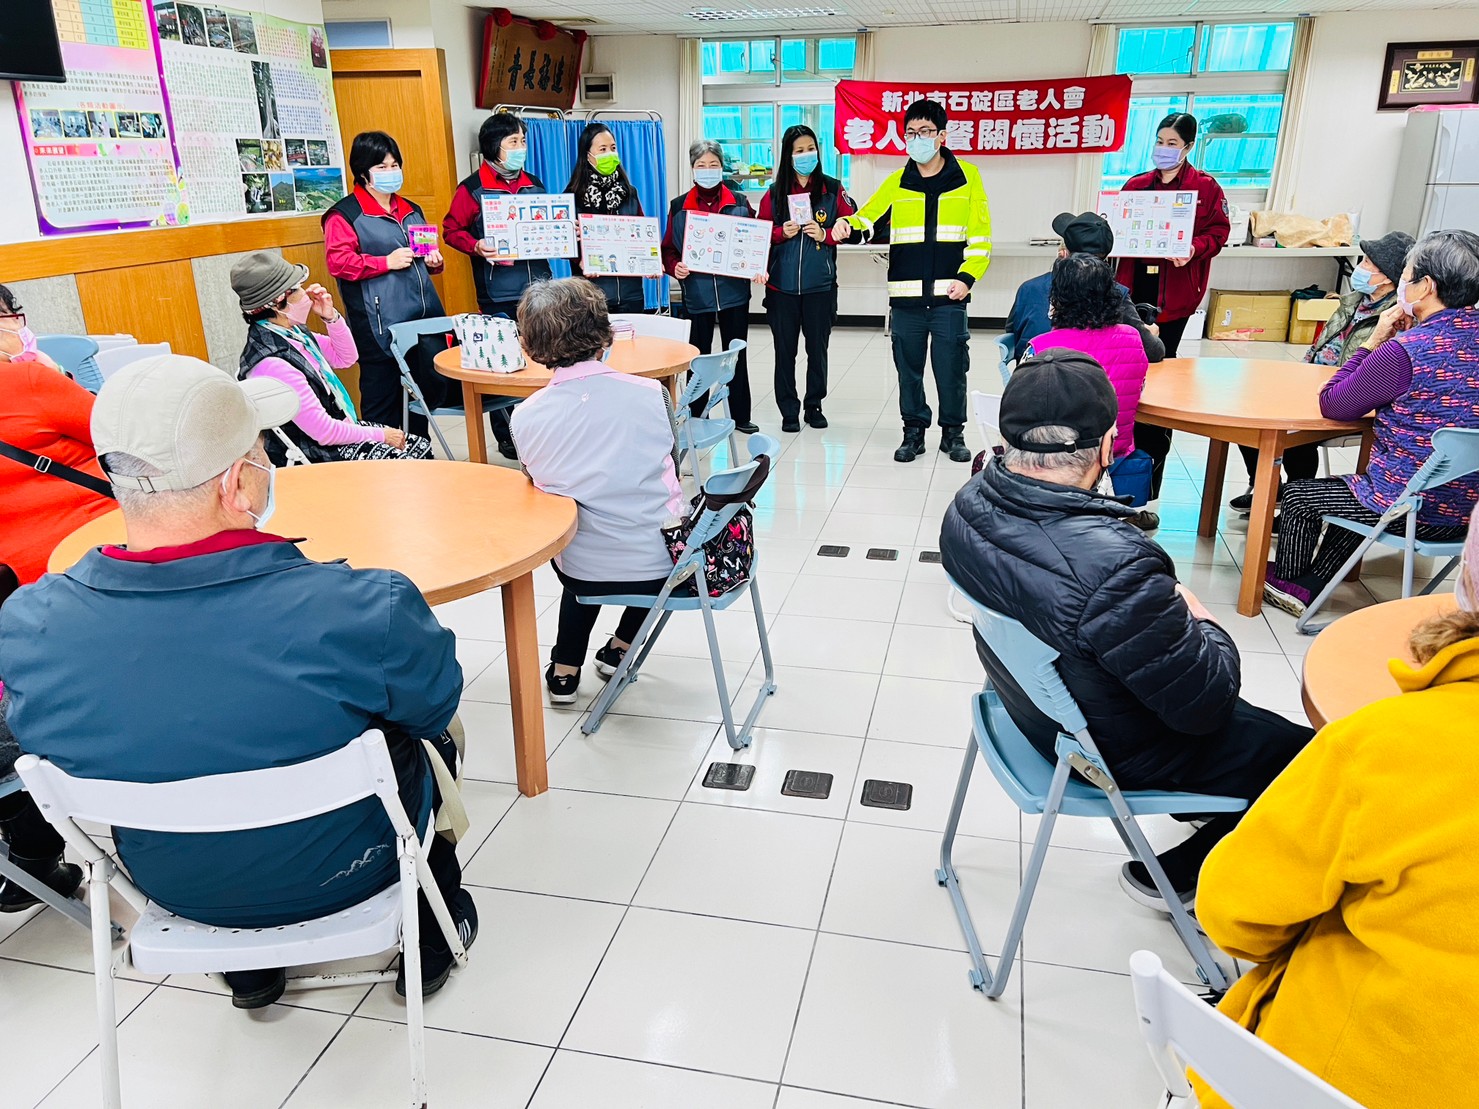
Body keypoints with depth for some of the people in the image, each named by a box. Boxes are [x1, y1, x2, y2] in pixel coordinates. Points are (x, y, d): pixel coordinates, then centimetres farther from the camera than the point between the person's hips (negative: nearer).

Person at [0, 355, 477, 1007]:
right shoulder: (366, 611, -37)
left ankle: (249, 968, 48)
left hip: (177, 889, 4)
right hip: (347, 875, -3)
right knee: (428, 732, 26)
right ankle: (434, 935, 44)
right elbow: (436, 704, -16)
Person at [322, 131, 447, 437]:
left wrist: (433, 261, 10)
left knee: (425, 393, 13)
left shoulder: (411, 210, 20)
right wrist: (386, 262, -17)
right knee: (382, 400, -1)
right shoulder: (345, 215, -3)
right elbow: (338, 262, -13)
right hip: (379, 326, -7)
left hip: (423, 318, 7)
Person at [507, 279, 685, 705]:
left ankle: (565, 670, 34)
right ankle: (620, 647, 35)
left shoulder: (525, 417, -10)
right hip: (659, 566, -1)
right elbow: (672, 472, 3)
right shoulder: (652, 395, -13)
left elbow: (540, 484, 7)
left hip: (581, 572, 1)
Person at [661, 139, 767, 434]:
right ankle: (696, 417, 16)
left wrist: (758, 268, -11)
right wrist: (675, 267, -16)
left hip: (734, 290, 1)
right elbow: (669, 248, 5)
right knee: (698, 355, 5)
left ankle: (740, 415, 19)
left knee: (736, 354, 8)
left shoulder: (739, 203, 6)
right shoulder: (679, 206, 5)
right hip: (696, 292, -1)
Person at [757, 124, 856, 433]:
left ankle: (814, 405, 24)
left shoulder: (833, 190, 2)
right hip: (782, 286, 0)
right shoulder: (775, 193, 4)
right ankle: (788, 410, 15)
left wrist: (825, 235, -12)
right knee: (785, 350, 4)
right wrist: (782, 232, -11)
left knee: (817, 349, 8)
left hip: (820, 286, 0)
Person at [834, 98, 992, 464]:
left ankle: (953, 432, 19)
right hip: (906, 297, 2)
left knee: (951, 367, 2)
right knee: (909, 368, 8)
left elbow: (981, 235, 2)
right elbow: (867, 217, 2)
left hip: (949, 296, -2)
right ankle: (914, 431, 21)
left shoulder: (967, 177, 4)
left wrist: (967, 276, -10)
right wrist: (847, 224, -21)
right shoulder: (896, 183, 9)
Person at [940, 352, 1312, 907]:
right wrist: (1202, 624, -5)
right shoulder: (1116, 568, -39)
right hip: (1121, 755, -8)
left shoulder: (971, 503, -15)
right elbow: (1205, 702, -25)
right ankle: (1171, 877, 23)